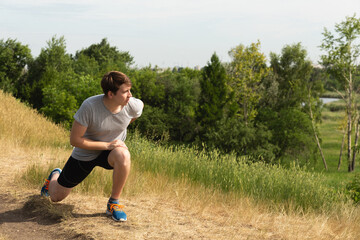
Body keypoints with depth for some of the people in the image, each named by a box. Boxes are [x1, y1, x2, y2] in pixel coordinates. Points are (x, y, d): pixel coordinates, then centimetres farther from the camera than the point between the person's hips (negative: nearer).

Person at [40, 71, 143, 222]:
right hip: (85, 153, -1)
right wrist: (106, 145, -29)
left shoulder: (132, 105, -19)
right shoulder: (90, 106, -31)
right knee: (56, 197, 11)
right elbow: (74, 140, -25)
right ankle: (55, 176, 51)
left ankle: (114, 203, -16)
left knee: (123, 155, -38)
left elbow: (140, 105, 9)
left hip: (111, 149, 1)